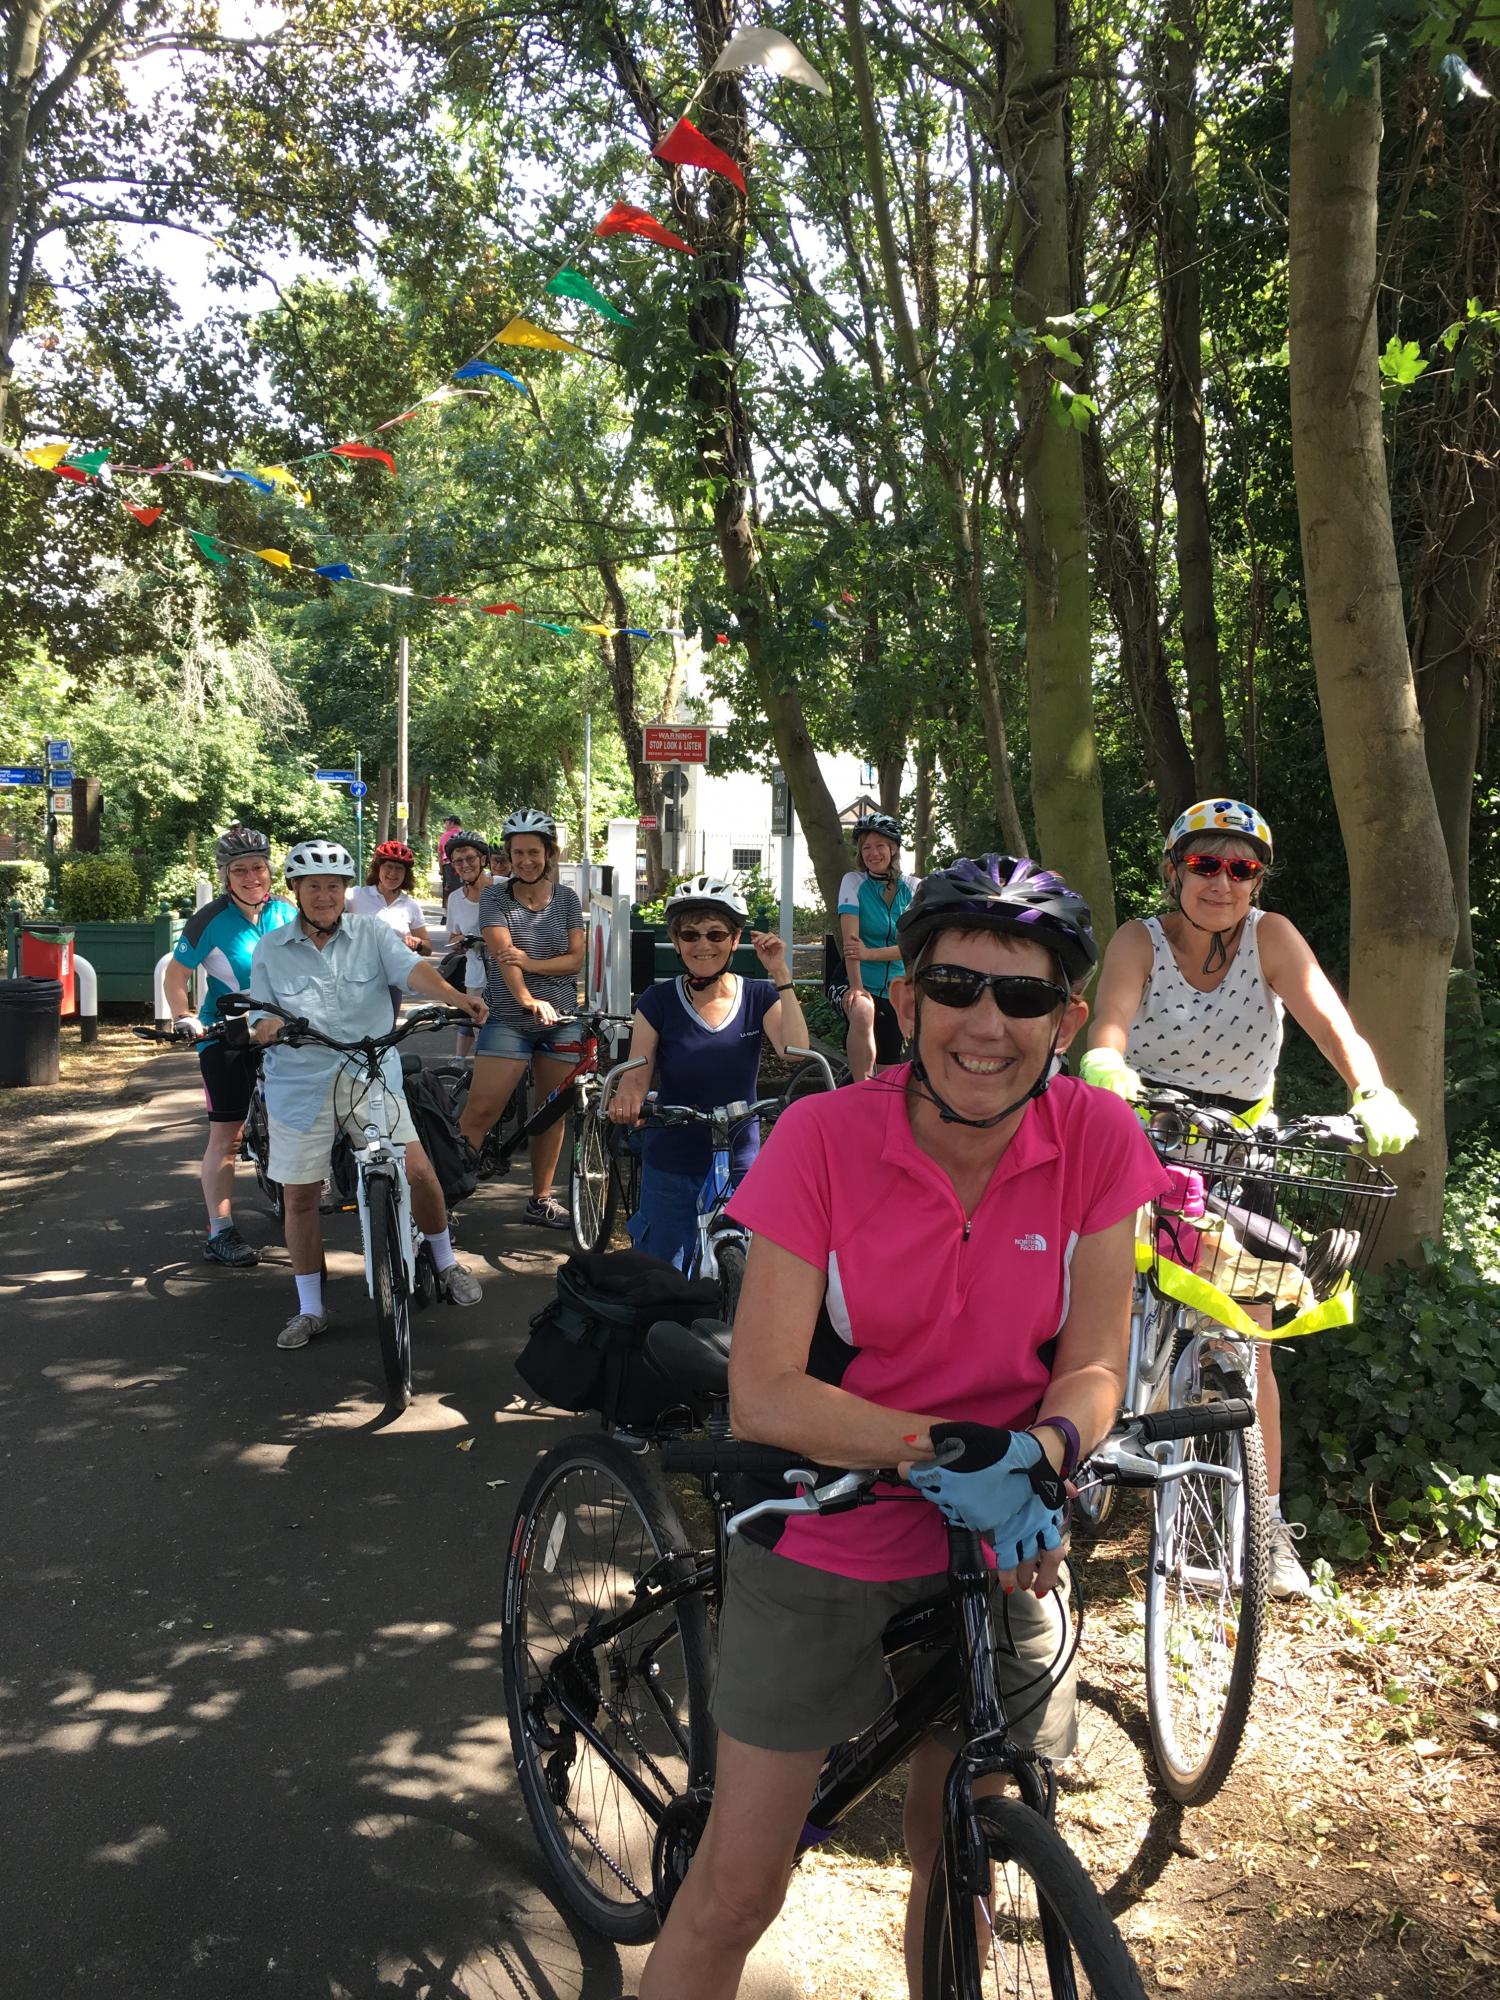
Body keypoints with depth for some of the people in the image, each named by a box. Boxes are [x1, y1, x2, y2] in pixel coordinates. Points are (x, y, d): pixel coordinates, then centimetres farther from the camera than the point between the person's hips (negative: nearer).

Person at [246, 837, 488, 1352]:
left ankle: (446, 1265, 18)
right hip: (301, 1086, 1)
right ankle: (309, 1310, 20)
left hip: (373, 1077, -1)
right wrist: (266, 1029, -21)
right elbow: (261, 1023, 5)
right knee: (299, 1195, 4)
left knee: (418, 1169, -8)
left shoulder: (372, 934, 1)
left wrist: (458, 998, -35)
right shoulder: (270, 950, 4)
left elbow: (412, 970, -16)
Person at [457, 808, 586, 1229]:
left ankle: (541, 1198, 20)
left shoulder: (567, 899, 5)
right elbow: (503, 954, -17)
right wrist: (528, 1000, -33)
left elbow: (576, 957, -1)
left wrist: (533, 964, -19)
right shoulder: (495, 898, -3)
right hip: (508, 1018, -3)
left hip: (561, 1018, 3)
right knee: (480, 1111, -11)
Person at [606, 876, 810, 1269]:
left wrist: (781, 976, -20)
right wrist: (625, 1096, -32)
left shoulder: (758, 997, -2)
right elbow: (637, 1075, -9)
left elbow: (795, 1051, -18)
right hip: (671, 1170, -1)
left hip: (740, 1165, 1)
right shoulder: (659, 1001, -6)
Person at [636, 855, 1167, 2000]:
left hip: (1000, 1550, 3)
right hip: (821, 1550, -2)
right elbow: (763, 1396, -21)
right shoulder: (823, 1137, -19)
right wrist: (941, 1448, -31)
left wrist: (1037, 1457, -27)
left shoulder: (1097, 1143, -11)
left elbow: (1094, 1367, -7)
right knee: (736, 1891, 5)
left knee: (957, 1857, 21)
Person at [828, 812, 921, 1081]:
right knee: (863, 1012, -38)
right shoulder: (854, 882, -5)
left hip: (896, 989, 3)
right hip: (860, 982, -3)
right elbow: (851, 938, -17)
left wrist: (870, 953, -25)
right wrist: (855, 987, -28)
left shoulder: (913, 888, 1)